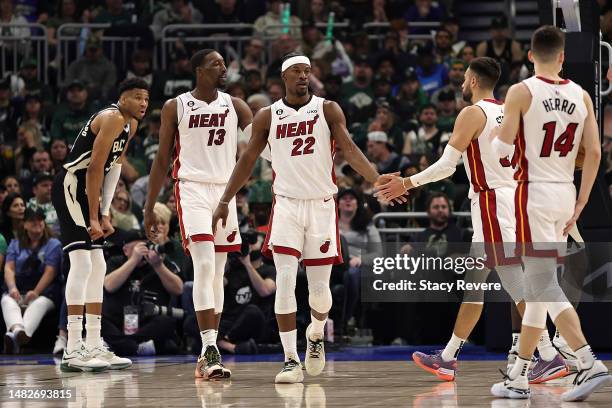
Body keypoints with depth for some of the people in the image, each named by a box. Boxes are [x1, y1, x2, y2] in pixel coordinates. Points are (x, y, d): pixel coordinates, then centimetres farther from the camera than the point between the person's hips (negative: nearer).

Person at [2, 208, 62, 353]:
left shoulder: (53, 245, 13)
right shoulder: (16, 244, 23)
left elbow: (50, 272, -2)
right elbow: (9, 268, 8)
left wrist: (36, 292, -18)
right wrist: (12, 288, -14)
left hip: (44, 290, -3)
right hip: (19, 290, 3)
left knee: (40, 303, -38)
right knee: (7, 300, -33)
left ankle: (16, 336, -67)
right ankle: (17, 329, -66)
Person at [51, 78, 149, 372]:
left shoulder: (130, 125, 15)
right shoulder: (112, 118, -16)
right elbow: (95, 168, -21)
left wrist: (105, 214, 9)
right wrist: (93, 218, -21)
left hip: (86, 192, 11)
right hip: (71, 187, -11)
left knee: (97, 267, 12)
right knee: (82, 261, -17)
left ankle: (94, 347, 16)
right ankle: (73, 351, -21)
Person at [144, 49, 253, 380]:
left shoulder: (234, 105, 9)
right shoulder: (175, 107, 2)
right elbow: (162, 160, 7)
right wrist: (149, 209, 6)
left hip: (225, 191, 4)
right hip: (192, 188, -4)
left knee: (217, 273, 7)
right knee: (204, 265, -19)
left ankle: (207, 355, 14)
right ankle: (209, 349, -25)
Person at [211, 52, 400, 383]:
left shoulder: (328, 110, -1)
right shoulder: (268, 117, 2)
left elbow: (349, 149, -10)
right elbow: (247, 160, 10)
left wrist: (377, 181, -25)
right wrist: (224, 201, 8)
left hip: (322, 206, 0)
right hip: (286, 205, 0)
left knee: (320, 287, 4)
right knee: (285, 280, -13)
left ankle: (316, 335, 36)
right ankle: (291, 360, -10)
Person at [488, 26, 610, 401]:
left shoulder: (521, 92, -8)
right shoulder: (581, 95, 6)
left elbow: (501, 148, -11)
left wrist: (491, 138, 13)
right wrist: (580, 205, 10)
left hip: (533, 193, -6)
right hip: (565, 194, 6)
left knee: (544, 285, -8)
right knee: (538, 285, 13)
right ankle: (518, 377, 19)